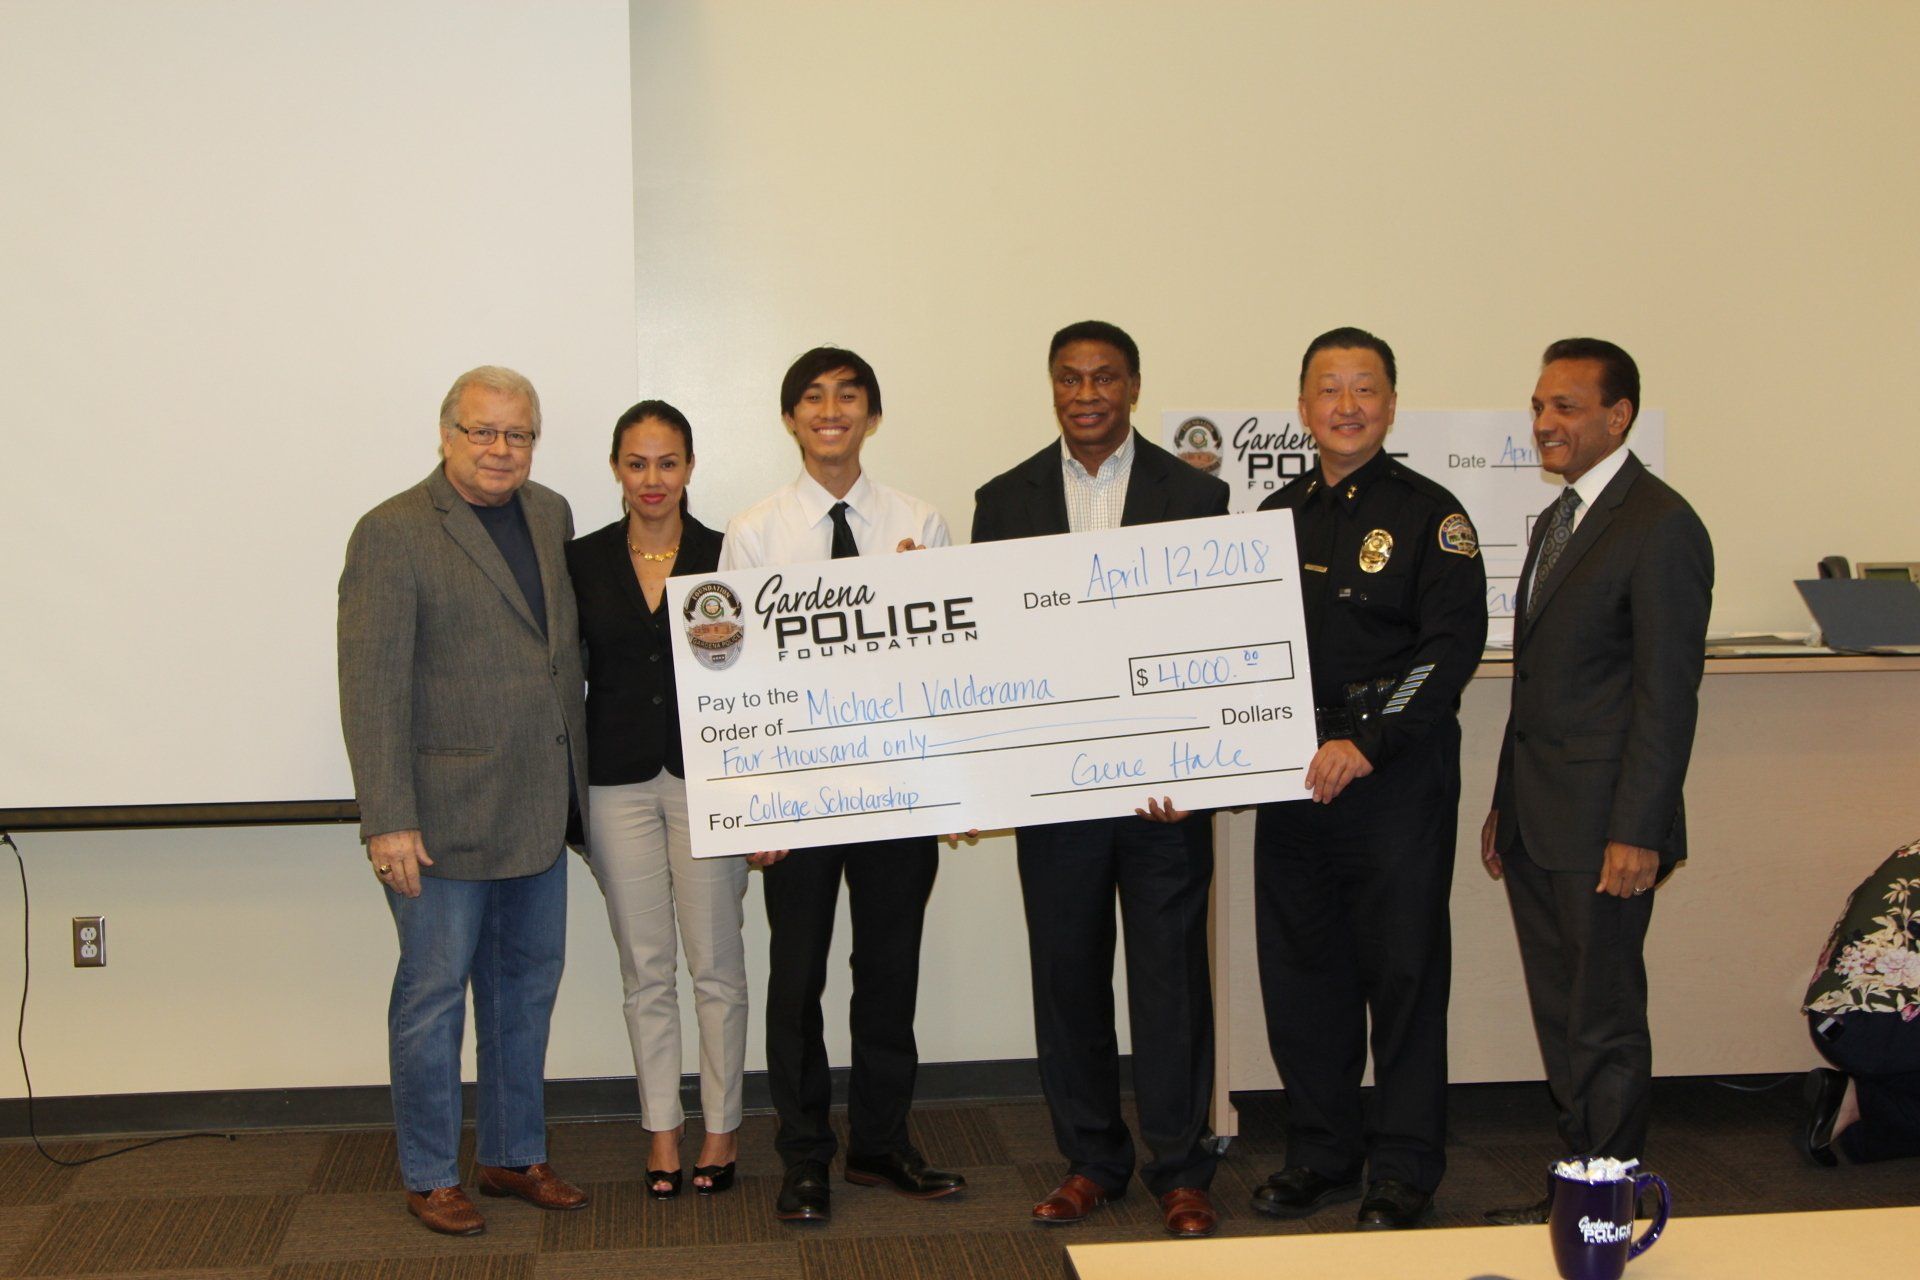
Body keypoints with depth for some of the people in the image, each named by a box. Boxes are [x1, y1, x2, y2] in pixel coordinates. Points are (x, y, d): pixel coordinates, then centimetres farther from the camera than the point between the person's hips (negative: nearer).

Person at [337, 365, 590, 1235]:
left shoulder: (551, 515, 10)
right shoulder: (393, 533, -11)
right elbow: (371, 686, -15)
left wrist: (576, 781, 11)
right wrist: (388, 819, -19)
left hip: (538, 806, 7)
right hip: (444, 813, -7)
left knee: (527, 984, 16)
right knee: (434, 992, 4)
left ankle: (514, 1155, 30)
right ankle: (429, 1178, 18)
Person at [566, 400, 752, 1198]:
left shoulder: (724, 557, -1)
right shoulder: (582, 562, 3)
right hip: (617, 781, 2)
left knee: (716, 965, 5)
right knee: (645, 968, 9)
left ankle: (721, 1128, 19)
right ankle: (661, 1131, 20)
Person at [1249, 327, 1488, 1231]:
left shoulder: (1427, 513, -3)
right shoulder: (1278, 517, 14)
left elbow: (1452, 646, -11)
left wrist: (1365, 744, -19)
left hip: (1395, 779, -5)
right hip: (1291, 776, 5)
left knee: (1402, 972, 1)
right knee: (1299, 969, 9)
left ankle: (1403, 1172, 12)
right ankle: (1321, 1152, 24)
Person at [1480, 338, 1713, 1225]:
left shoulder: (1660, 526, -12)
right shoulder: (1556, 522, 17)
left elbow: (1667, 693, -16)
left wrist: (1638, 834, -19)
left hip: (1601, 831, -9)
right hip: (1537, 827, 9)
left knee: (1603, 1029, 0)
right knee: (1561, 1024, 14)